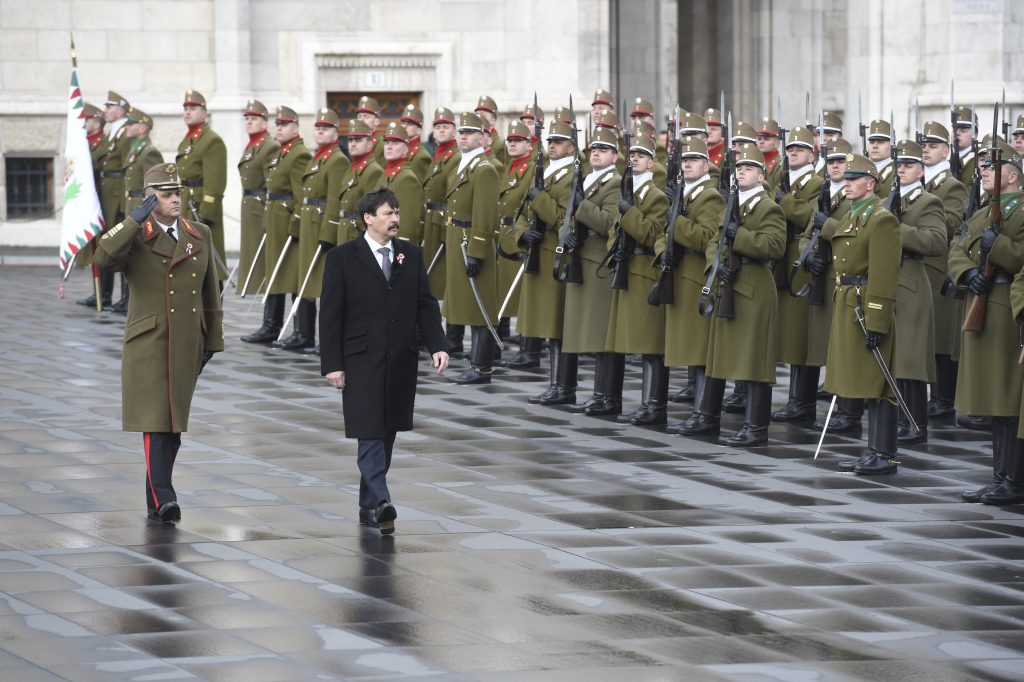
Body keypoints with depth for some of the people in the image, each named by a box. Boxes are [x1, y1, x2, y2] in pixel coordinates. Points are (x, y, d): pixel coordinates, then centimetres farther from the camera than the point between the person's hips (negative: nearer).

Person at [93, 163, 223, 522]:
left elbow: (210, 292, 14)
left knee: (174, 424, 8)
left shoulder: (200, 235, 11)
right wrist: (136, 219, -23)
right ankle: (163, 497, -16)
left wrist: (213, 340, 12)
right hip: (148, 344, -4)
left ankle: (155, 497, 18)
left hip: (188, 346, 4)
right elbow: (104, 259, -24)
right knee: (157, 422, -12)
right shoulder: (135, 238, -2)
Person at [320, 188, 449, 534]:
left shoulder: (411, 255, 9)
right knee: (370, 434, -10)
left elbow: (426, 305, 10)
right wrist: (332, 364, -10)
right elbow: (330, 315, -4)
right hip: (363, 361, -4)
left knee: (386, 434, 9)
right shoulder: (343, 258, -3)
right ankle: (380, 504, -18)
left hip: (401, 362, 5)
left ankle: (368, 505, 18)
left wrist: (437, 345, -5)